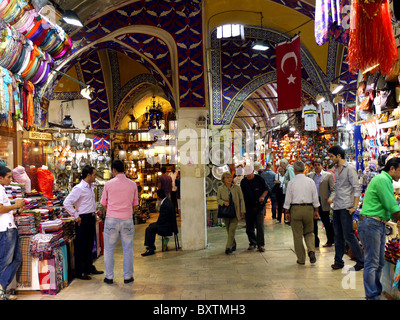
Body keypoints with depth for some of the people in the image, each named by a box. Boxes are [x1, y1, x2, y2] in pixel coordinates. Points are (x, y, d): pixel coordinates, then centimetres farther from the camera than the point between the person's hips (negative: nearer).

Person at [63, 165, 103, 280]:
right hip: (83, 219, -9)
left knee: (90, 245, 17)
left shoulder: (90, 187, 12)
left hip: (91, 218, 9)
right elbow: (67, 203, -22)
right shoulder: (79, 188, -15)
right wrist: (76, 216, -18)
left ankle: (89, 268, 30)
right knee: (81, 246, 0)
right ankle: (79, 272, 10)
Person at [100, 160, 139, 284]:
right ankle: (128, 276, 15)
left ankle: (109, 277, 16)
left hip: (111, 219, -1)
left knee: (109, 249, 11)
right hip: (127, 219, 1)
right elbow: (135, 204, 9)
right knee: (128, 249, 10)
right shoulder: (132, 184, 1)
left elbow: (104, 204, 5)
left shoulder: (108, 184, -3)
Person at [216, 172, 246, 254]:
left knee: (232, 229, -11)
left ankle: (228, 247, -10)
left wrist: (242, 210, -1)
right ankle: (233, 245, 29)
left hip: (235, 212, -2)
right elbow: (218, 199, 5)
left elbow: (241, 199, 5)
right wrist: (223, 202, -15)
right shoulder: (220, 189, 4)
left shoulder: (237, 188, 3)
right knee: (229, 230, 10)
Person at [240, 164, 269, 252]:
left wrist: (263, 196, -9)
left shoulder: (259, 179, -1)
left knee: (260, 226, -8)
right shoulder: (243, 182, 4)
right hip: (248, 206, 2)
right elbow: (242, 195, 11)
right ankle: (252, 243, 21)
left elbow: (266, 189, 11)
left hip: (259, 205, -2)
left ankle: (261, 244, -2)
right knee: (249, 227, 6)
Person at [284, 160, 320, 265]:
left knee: (297, 235, 7)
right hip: (308, 209, 2)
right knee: (309, 232, 18)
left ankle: (301, 259, 13)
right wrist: (316, 211, 14)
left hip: (295, 209, -2)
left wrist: (287, 212, 7)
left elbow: (288, 199, -2)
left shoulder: (291, 183, -6)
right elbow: (315, 198, 4)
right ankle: (311, 250, -6)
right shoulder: (310, 181, 0)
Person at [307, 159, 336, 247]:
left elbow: (333, 189, -2)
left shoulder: (328, 175, 1)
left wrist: (331, 198, -18)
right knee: (313, 222, 5)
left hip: (323, 202, -3)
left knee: (326, 222, 6)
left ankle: (330, 241, 22)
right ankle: (315, 242, 16)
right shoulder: (310, 175, 10)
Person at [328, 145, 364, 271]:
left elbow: (357, 188, -12)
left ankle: (361, 261, 6)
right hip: (336, 207, 7)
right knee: (338, 236, 10)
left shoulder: (350, 169, -9)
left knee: (348, 235, -6)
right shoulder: (336, 169, 14)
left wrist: (354, 206, -18)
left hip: (346, 207, -7)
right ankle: (338, 261, 17)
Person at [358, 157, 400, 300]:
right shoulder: (382, 179, -12)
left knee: (379, 262, 14)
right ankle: (372, 296, 2)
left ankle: (377, 292, 24)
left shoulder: (385, 180, 21)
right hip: (370, 223, -10)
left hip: (379, 224, 10)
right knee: (372, 263, -5)